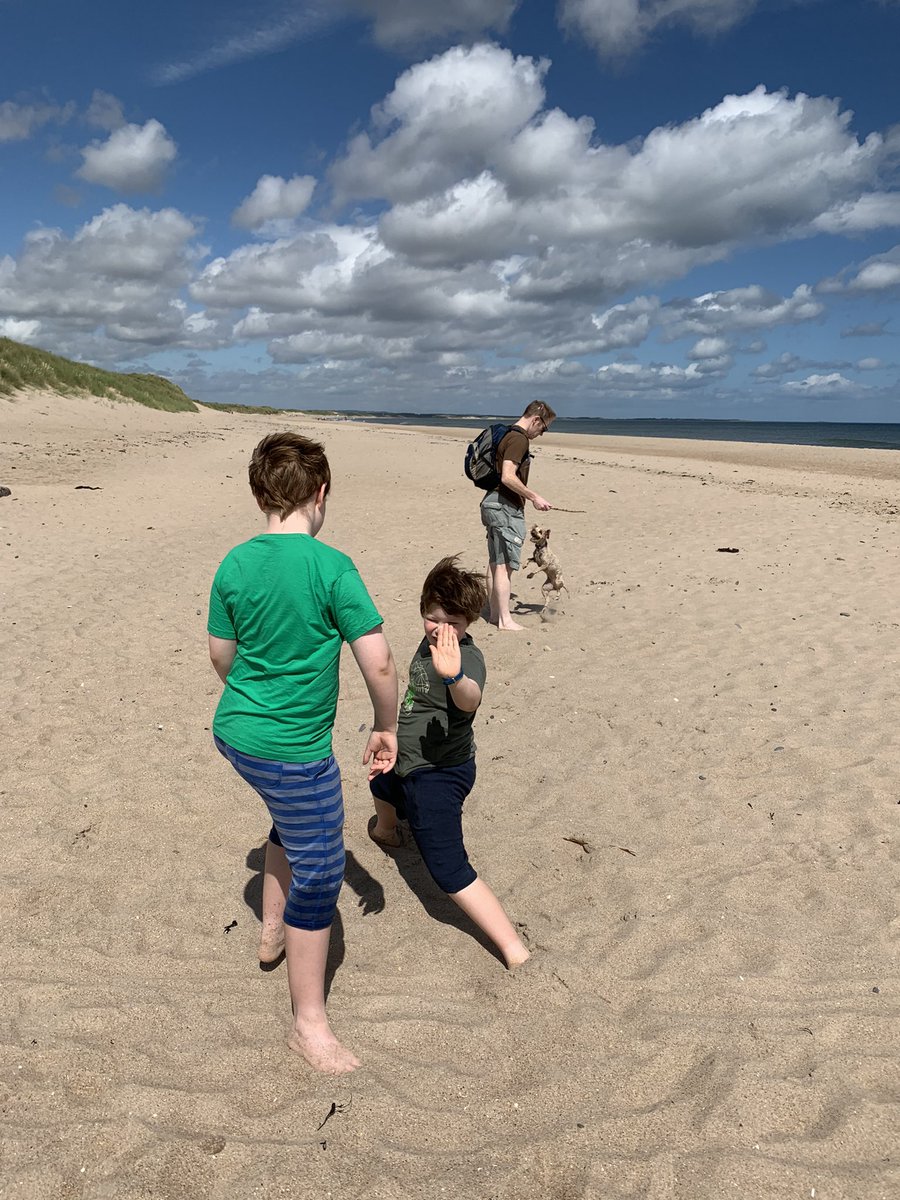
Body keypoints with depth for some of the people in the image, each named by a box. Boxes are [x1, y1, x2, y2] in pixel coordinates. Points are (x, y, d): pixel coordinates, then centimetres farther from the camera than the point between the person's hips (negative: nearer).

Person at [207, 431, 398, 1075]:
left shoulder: (235, 564, -2)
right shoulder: (331, 568, -20)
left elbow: (222, 655, 9)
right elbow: (379, 665, -19)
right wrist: (387, 729, -2)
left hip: (236, 731, 7)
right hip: (294, 749, -7)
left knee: (294, 821, 32)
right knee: (319, 873, 8)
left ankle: (273, 930, 50)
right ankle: (309, 1024, 23)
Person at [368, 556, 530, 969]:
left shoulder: (465, 657, -28)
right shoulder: (431, 641, -1)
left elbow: (469, 699, -51)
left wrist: (453, 675, -73)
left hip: (437, 775, -10)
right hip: (408, 762, 10)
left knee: (450, 872, -13)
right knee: (381, 784, 39)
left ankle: (514, 951, -8)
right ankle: (386, 830, 74)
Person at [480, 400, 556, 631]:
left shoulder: (508, 436, 16)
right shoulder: (519, 439, -15)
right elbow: (508, 477, -25)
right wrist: (534, 497, -17)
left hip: (494, 504, 10)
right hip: (506, 508, -10)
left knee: (495, 563, 13)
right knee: (505, 564, -6)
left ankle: (495, 613, 20)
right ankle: (505, 620, -1)